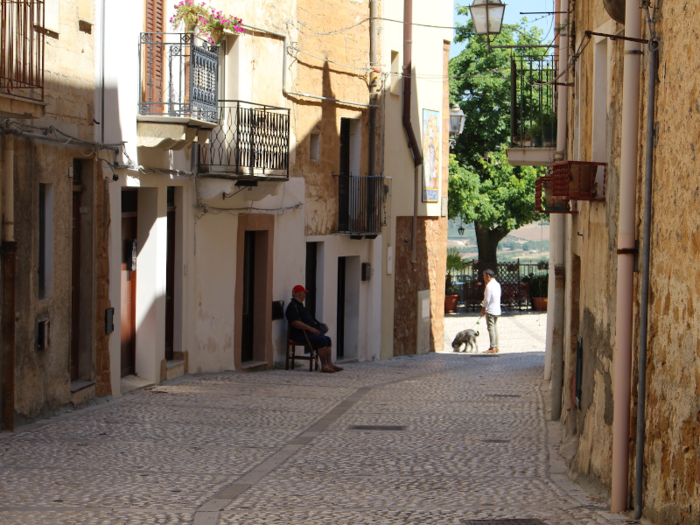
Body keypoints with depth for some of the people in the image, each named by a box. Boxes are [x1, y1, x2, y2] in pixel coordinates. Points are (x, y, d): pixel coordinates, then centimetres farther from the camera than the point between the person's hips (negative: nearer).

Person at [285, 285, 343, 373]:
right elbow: (295, 323, -25)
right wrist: (310, 328, -27)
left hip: (306, 333, 11)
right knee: (321, 339, -25)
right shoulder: (292, 306, -13)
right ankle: (324, 366, -24)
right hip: (299, 335, -11)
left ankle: (330, 363, -1)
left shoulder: (299, 305, 23)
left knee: (327, 339, 4)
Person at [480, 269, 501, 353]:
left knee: (491, 328, -7)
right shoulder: (497, 284, 14)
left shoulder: (489, 285, -15)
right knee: (495, 328, 12)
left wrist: (483, 309, -5)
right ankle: (496, 347, 13)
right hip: (497, 310, 9)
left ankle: (492, 348, -9)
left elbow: (487, 299, -15)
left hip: (490, 310, -9)